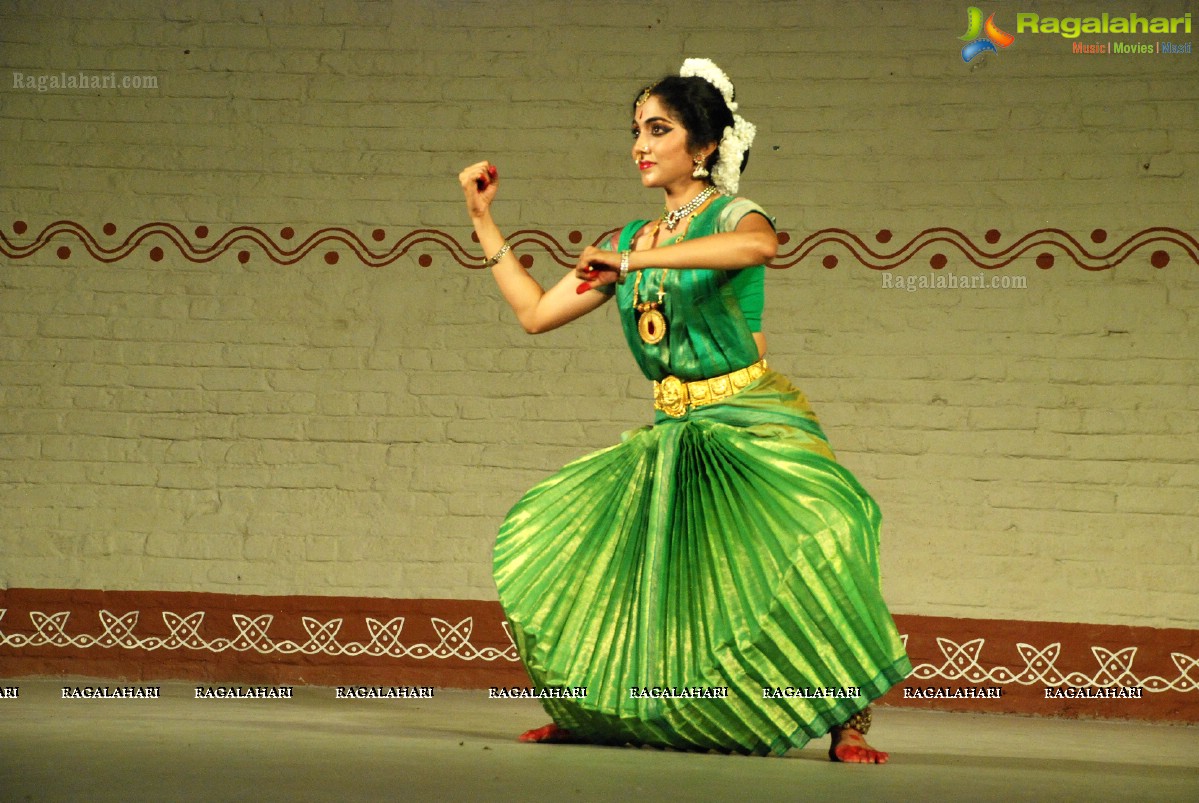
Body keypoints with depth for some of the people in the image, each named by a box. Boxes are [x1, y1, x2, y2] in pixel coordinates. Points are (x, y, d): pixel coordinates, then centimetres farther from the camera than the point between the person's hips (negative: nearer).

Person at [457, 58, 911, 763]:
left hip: (754, 427, -7)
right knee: (551, 540, 0)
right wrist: (483, 219, 16)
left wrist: (635, 260, -34)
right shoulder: (629, 240, 15)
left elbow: (760, 244, -32)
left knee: (817, 532, -33)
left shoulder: (732, 216, -5)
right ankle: (593, 715, 16)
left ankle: (848, 724, -22)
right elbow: (536, 313, 16)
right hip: (673, 435, 7)